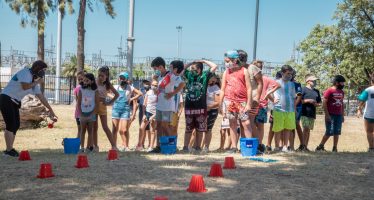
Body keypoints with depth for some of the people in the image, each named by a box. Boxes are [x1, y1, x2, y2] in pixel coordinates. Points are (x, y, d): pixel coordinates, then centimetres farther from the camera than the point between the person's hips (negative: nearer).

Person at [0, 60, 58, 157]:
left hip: (14, 102, 9)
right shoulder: (25, 73, -15)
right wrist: (37, 82, -17)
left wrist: (51, 110, 11)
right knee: (11, 124, -10)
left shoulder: (34, 81, 10)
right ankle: (9, 150, -6)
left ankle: (10, 149, 17)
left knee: (16, 125, 9)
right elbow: (24, 87, -33)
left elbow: (41, 96, 12)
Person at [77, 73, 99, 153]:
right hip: (83, 113, 1)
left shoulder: (95, 91, -3)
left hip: (91, 113, -1)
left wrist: (93, 113, -12)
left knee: (90, 131, 4)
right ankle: (82, 147, 6)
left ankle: (90, 147, 7)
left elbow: (97, 103, -4)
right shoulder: (81, 90, 0)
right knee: (82, 130, 5)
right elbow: (79, 103, 1)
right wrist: (81, 114, -7)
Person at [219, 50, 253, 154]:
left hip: (242, 101, -3)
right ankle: (234, 146, 10)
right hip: (229, 101, 3)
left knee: (246, 123, -8)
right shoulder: (226, 72, 12)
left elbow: (249, 88, 0)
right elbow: (222, 90, 13)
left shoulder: (244, 71, 3)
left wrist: (249, 103, -6)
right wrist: (220, 105, 8)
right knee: (232, 124, 6)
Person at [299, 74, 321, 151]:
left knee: (308, 130, 9)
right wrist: (308, 100, -15)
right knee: (306, 129, -14)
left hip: (312, 113, 7)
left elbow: (320, 102, 25)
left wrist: (317, 104, 3)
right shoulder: (304, 89, -3)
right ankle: (302, 145, -12)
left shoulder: (316, 91, 19)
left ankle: (305, 146, 13)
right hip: (305, 113, -7)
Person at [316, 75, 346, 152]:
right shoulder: (329, 91, -9)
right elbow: (324, 103, -11)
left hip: (339, 115, 7)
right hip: (331, 115, -7)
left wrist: (343, 115, 15)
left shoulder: (341, 92, 13)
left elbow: (342, 104, 19)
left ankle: (335, 148, 13)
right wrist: (327, 115, -15)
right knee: (329, 132, -7)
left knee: (337, 133, 7)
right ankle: (320, 147, 5)